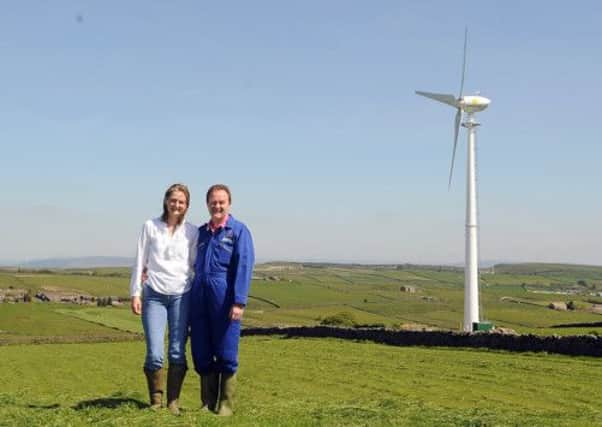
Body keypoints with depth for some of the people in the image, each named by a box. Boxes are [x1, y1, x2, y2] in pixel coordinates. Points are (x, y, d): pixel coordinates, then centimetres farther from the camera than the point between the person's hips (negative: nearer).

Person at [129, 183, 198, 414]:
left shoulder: (192, 231, 5)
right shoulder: (150, 226, 4)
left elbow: (196, 265, 8)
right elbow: (140, 261, 6)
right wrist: (135, 293, 2)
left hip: (181, 296, 1)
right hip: (154, 295, -1)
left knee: (177, 352, -1)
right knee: (154, 354, -6)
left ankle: (173, 402, 12)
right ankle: (155, 401, 11)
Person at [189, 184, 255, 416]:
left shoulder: (239, 230, 0)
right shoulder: (201, 232, 16)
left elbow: (244, 267, -8)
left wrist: (239, 302, -16)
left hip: (224, 297, -5)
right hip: (200, 297, 5)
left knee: (226, 354, 0)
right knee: (201, 353, 7)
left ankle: (225, 405, 9)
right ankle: (208, 403, 18)